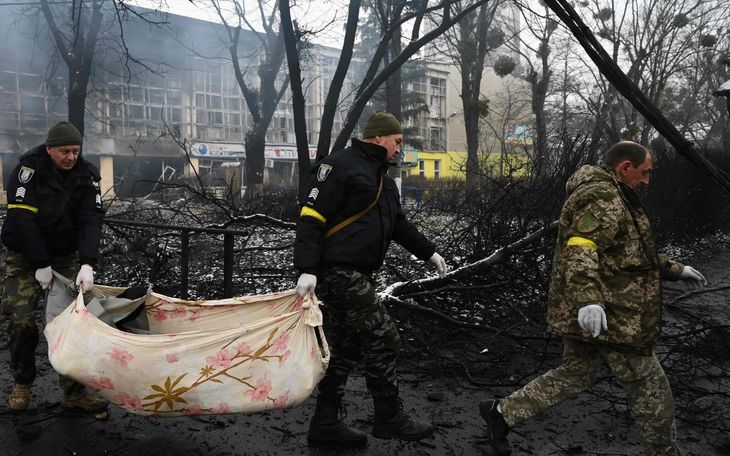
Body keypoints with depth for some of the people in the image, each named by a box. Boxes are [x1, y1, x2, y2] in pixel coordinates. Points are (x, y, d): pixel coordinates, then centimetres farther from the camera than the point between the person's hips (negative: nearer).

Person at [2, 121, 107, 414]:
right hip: (25, 257, -2)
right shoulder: (29, 168, -16)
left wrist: (88, 264, -26)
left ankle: (74, 393, 3)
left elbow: (91, 220, -14)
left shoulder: (87, 174, -7)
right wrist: (41, 265, -21)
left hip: (66, 257, 2)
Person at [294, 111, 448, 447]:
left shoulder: (380, 177, 20)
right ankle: (390, 419, 9)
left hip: (357, 275, 10)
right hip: (338, 272, -10)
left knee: (345, 349, 12)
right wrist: (307, 269, -25)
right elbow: (312, 217, -16)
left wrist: (429, 253, 32)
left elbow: (398, 224, 30)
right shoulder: (340, 165, -9)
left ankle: (325, 424, 22)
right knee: (383, 340, -6)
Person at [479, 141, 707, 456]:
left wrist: (673, 269, 29)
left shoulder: (608, 196, 20)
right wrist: (588, 300, -42)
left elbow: (629, 251, 28)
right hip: (609, 314, -11)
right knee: (649, 388, 6)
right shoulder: (603, 197, -16)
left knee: (576, 374, 18)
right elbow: (580, 250, -30)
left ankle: (503, 412, 18)